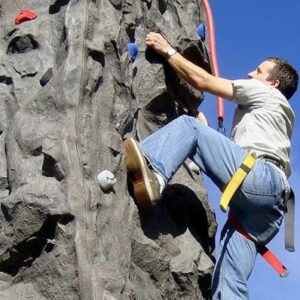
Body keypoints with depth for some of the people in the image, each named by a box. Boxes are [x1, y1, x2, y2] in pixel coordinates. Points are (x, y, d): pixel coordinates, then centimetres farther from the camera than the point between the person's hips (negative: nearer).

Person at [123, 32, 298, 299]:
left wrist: (167, 50, 21)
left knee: (188, 126, -9)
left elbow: (203, 81, 15)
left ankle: (154, 172, -38)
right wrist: (207, 135, 38)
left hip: (261, 178, -8)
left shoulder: (267, 93, 20)